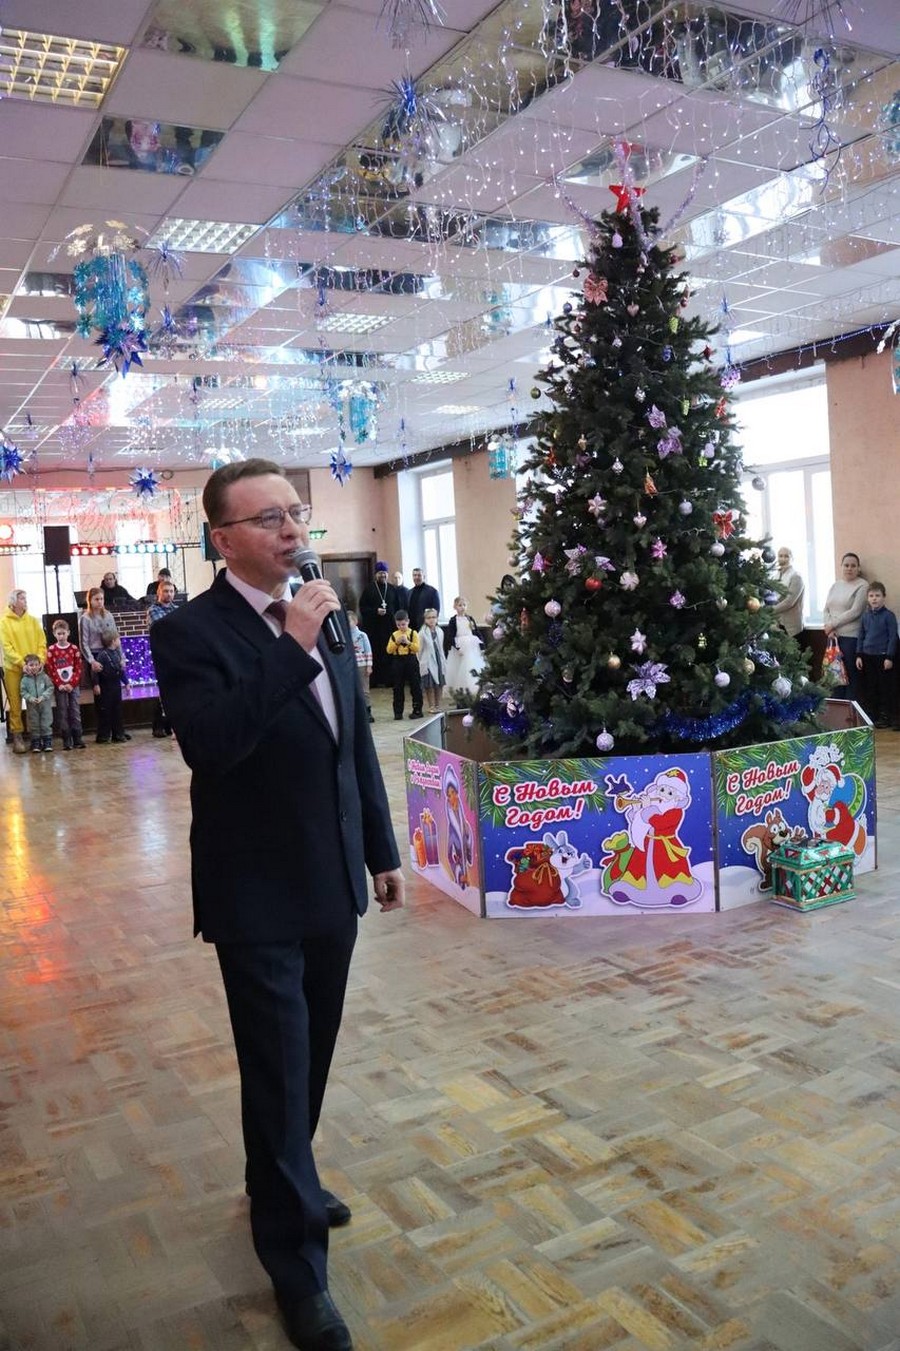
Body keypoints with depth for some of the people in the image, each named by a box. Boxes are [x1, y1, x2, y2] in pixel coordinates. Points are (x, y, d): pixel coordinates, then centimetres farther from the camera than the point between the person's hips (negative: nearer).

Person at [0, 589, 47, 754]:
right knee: (16, 705, 0)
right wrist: (22, 663, -16)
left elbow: (42, 643, 6)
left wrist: (40, 661, -9)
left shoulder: (32, 620, 8)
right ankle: (17, 736, 7)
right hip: (13, 669, -2)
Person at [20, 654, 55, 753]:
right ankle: (36, 743, 17)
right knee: (34, 725, 8)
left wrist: (43, 697, -16)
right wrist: (30, 698, -18)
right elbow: (23, 692, -2)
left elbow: (50, 688, -5)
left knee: (46, 724, 3)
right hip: (32, 706, 1)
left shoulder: (44, 676, -5)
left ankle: (48, 742, 12)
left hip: (45, 704, -1)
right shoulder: (25, 679, -4)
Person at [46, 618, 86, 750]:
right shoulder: (51, 650, -1)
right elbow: (50, 670, -4)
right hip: (60, 687, -1)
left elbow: (79, 668, -1)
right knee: (63, 714, 2)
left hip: (74, 686, 1)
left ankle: (78, 740, 7)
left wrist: (72, 684, -11)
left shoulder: (74, 648, 1)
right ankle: (66, 741, 6)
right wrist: (59, 684, -12)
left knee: (75, 712, 3)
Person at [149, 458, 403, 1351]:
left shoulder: (323, 617, 5)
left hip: (332, 883, 6)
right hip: (258, 895, -6)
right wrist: (291, 647, -30)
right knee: (278, 1072, 5)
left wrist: (381, 851, 14)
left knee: (309, 1058, 21)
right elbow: (210, 743, -31)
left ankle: (282, 1185, 46)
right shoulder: (189, 633, -14)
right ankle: (297, 1267, 24)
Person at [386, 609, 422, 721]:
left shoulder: (413, 633, 0)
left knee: (415, 686, 1)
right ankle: (398, 712, 9)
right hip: (398, 661, 2)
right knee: (398, 688, 4)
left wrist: (408, 642, -19)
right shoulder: (394, 635, 7)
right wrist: (396, 642, -12)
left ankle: (417, 710, 10)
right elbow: (389, 650, 1)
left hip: (411, 660, -2)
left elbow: (417, 648, -8)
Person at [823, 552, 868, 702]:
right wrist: (829, 627, -6)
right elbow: (826, 609, 11)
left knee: (851, 673, -2)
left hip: (852, 637, -5)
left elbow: (855, 612, -12)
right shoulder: (835, 585, 15)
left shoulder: (862, 586, -4)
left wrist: (832, 624, -10)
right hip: (834, 636, 5)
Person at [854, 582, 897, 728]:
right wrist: (859, 655, 6)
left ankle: (885, 717, 12)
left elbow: (893, 637, -8)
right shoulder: (865, 615, 7)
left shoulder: (889, 615, -8)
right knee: (868, 687, 10)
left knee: (885, 687, 3)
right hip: (867, 656, 5)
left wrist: (889, 657, -12)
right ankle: (870, 716, 20)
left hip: (883, 656, -5)